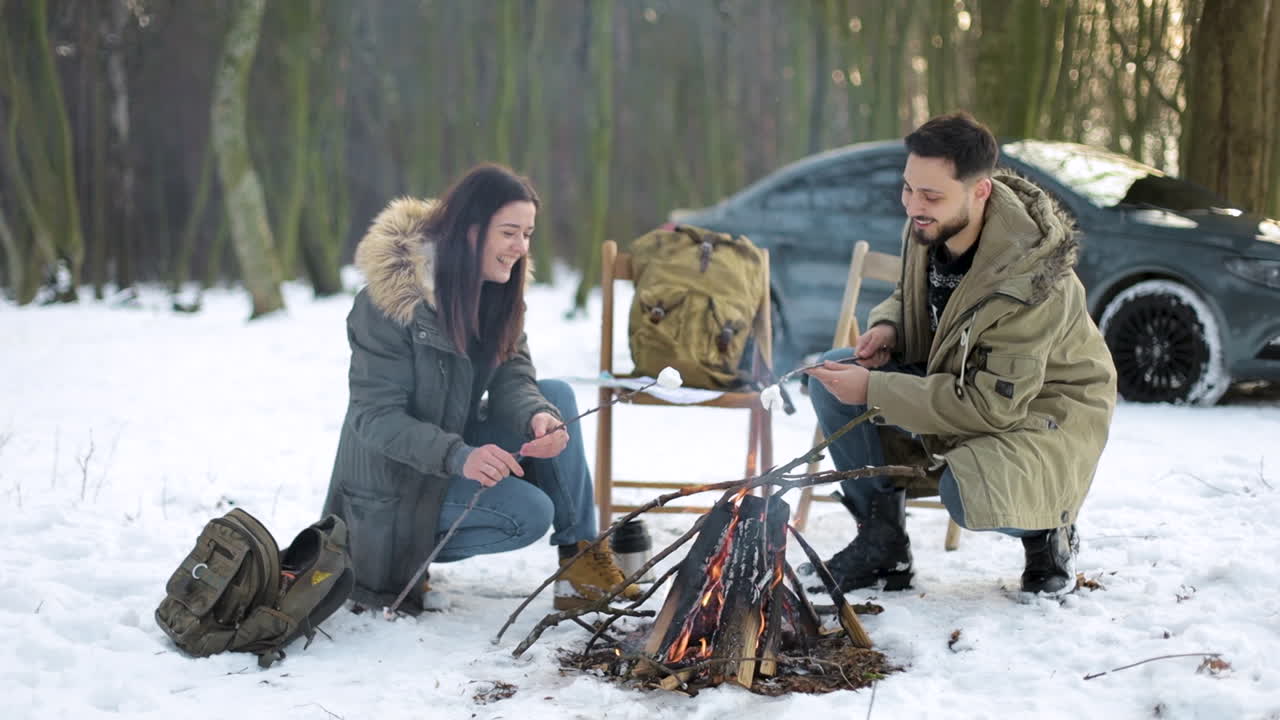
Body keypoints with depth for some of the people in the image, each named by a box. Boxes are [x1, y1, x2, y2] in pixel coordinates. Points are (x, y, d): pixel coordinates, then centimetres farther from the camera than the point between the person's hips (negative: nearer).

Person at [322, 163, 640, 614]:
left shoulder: (496, 289, -2)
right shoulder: (392, 296, -24)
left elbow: (512, 375, -8)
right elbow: (374, 416, -26)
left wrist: (539, 417, -32)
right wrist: (459, 456, -40)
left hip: (458, 446, 7)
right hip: (394, 482, -7)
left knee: (557, 396, -11)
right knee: (530, 512, -23)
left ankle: (581, 557, -8)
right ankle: (402, 558, -4)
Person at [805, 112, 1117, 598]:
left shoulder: (1033, 283, -33)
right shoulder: (927, 228, -11)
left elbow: (995, 405, -31)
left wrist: (875, 391, -32)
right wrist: (887, 326, -13)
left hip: (1043, 408, -7)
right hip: (954, 380, 7)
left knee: (970, 499, -37)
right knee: (830, 378, -12)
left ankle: (1048, 530, 2)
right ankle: (882, 544, 0)